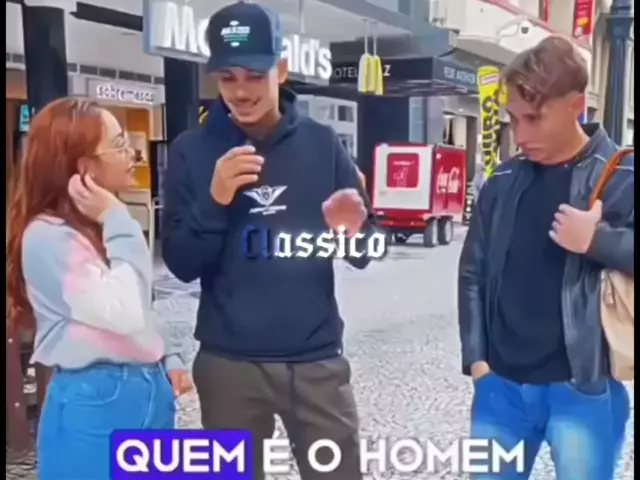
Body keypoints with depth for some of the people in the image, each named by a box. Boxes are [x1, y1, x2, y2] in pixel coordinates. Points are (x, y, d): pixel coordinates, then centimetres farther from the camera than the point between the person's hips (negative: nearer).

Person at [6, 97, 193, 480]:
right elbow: (124, 313, -25)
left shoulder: (104, 226, 10)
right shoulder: (48, 236, -16)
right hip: (94, 404, -8)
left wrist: (168, 360, 7)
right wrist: (118, 223, -18)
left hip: (151, 392, 8)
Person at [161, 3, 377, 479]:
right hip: (230, 363, 0)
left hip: (317, 359, 1)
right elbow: (181, 264, -5)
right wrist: (214, 200, -20)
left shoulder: (322, 143, -1)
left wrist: (352, 231, -20)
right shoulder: (192, 150, -2)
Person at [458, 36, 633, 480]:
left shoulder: (623, 178, -5)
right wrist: (476, 357, 5)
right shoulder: (503, 183, 6)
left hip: (583, 388, -4)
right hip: (502, 384, 4)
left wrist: (597, 240, -19)